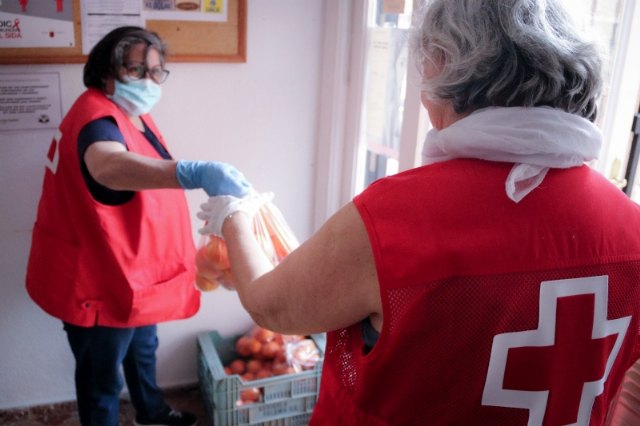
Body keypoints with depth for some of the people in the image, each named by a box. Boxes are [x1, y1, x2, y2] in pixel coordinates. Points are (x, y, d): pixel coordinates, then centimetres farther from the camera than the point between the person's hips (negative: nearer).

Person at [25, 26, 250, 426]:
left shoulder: (132, 113, 5)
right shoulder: (96, 117, -29)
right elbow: (108, 166, -54)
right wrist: (196, 173, -68)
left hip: (133, 268, 11)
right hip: (98, 280, -10)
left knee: (143, 348, 31)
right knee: (102, 377, 10)